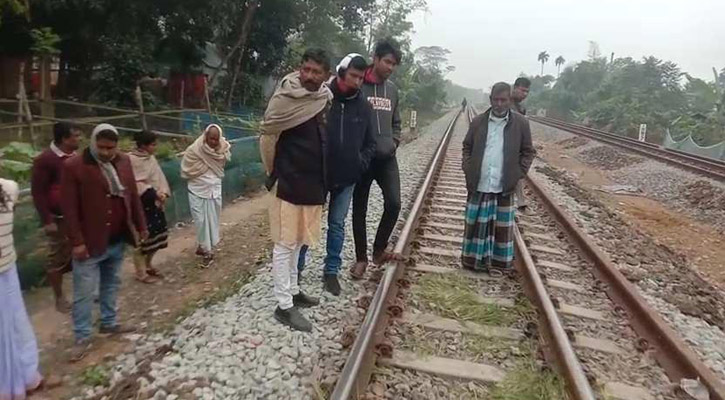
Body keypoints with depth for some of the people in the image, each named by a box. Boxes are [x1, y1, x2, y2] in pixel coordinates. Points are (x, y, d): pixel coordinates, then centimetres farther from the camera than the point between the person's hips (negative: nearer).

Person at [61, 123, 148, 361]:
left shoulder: (123, 161, 3)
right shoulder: (73, 166, -13)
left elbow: (133, 196, 10)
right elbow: (69, 208, -14)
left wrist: (141, 226, 10)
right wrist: (77, 242, -16)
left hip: (118, 239, 6)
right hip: (90, 243, -5)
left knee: (111, 284, 19)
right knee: (84, 292, 4)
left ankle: (109, 323, 35)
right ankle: (82, 338, 17)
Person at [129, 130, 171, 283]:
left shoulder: (151, 158, 9)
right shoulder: (131, 159, -16)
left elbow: (159, 177, 8)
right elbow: (135, 184, -20)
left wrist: (163, 192, -8)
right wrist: (154, 193, -23)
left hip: (154, 203, 8)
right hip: (140, 205, -8)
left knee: (156, 235, 15)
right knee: (142, 238, 0)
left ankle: (148, 265, 33)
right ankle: (140, 273, 14)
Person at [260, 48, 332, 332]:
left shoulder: (324, 98, 7)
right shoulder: (284, 99, -14)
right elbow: (267, 138, -7)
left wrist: (320, 180, 16)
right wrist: (274, 173, 2)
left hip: (312, 183, 7)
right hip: (288, 184, -7)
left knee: (298, 242, 18)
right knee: (285, 244, 1)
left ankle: (293, 290, 33)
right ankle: (284, 306, 10)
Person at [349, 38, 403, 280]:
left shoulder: (392, 89, 12)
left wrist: (394, 142, 6)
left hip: (387, 158, 4)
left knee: (394, 203, -8)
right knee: (359, 209, 6)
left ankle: (379, 249, 14)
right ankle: (361, 257, 21)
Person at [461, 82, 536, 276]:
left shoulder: (521, 123, -2)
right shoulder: (478, 121, 2)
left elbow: (528, 151, 5)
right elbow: (467, 147, 11)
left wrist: (518, 173, -4)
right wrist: (468, 169, 1)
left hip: (504, 186, -1)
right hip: (479, 185, 1)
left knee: (502, 226, 8)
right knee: (476, 223, 9)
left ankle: (498, 262, 21)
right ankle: (474, 259, 23)